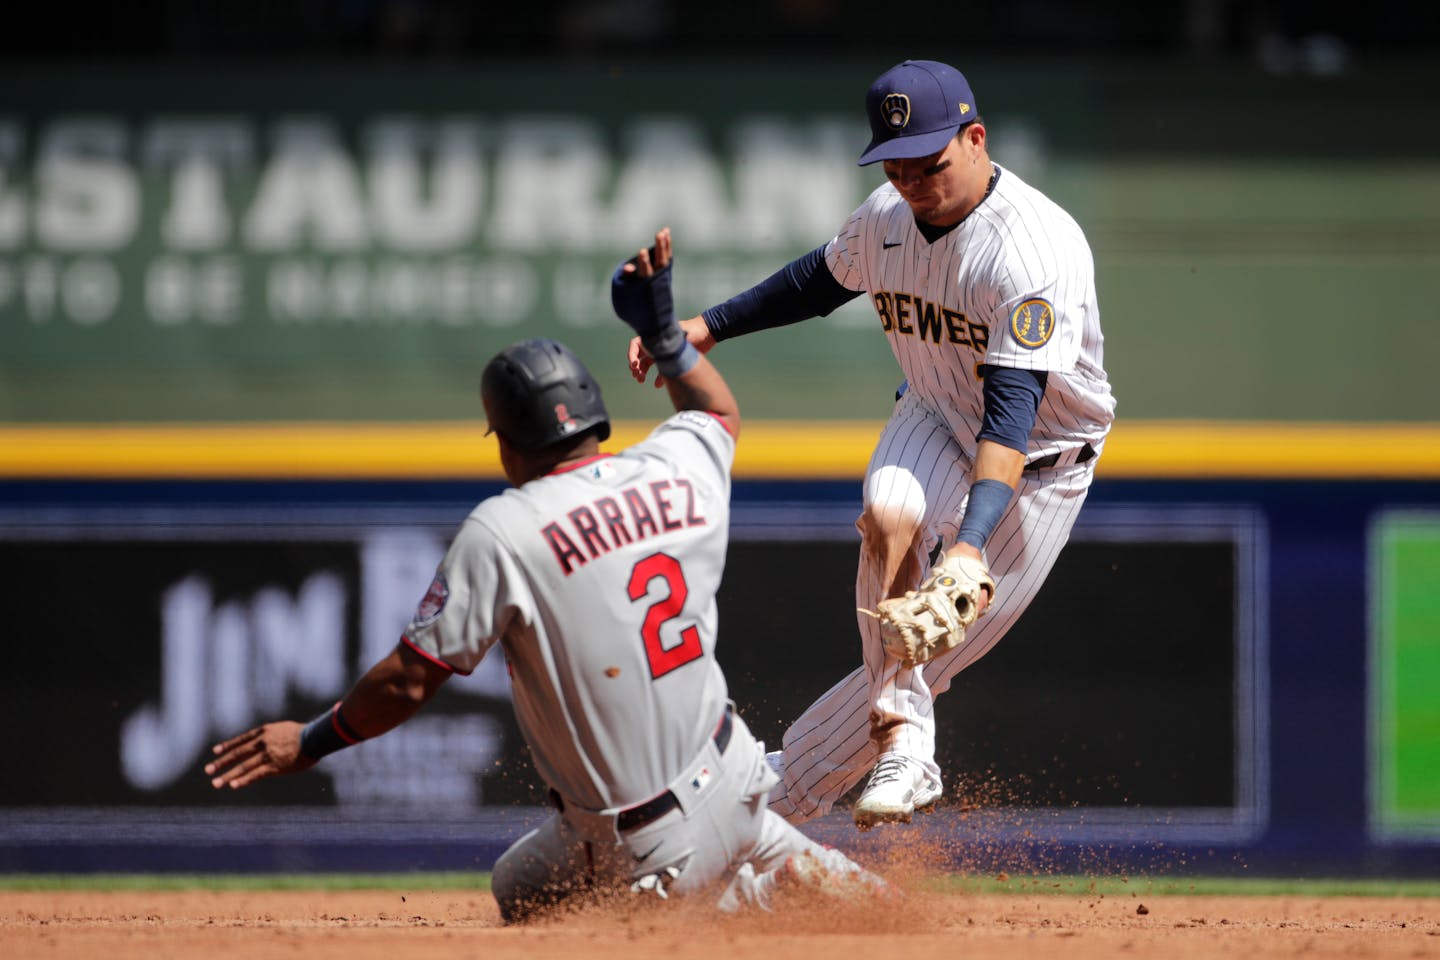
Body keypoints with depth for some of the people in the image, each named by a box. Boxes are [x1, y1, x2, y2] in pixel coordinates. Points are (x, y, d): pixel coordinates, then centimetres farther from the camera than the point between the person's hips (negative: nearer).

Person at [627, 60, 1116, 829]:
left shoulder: (1036, 248, -31)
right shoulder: (888, 217, -8)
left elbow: (1013, 406, -39)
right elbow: (823, 280, 16)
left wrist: (972, 544, -50)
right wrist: (709, 326, 9)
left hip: (1040, 463, -4)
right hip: (937, 420, 4)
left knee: (931, 657, -5)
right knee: (889, 517, -32)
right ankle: (903, 749, -27)